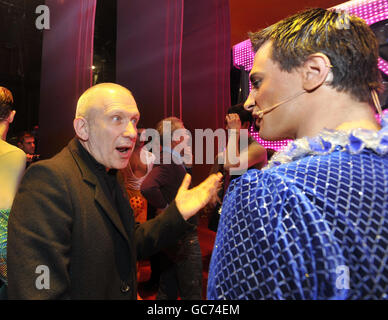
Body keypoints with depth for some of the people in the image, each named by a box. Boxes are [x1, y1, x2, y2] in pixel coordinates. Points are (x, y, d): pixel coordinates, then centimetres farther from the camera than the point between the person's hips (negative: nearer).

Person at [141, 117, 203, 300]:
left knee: (167, 291, 22)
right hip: (183, 238, -9)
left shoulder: (174, 161, 10)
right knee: (192, 293, 7)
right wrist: (163, 209, -23)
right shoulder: (168, 162, -20)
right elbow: (148, 187, -36)